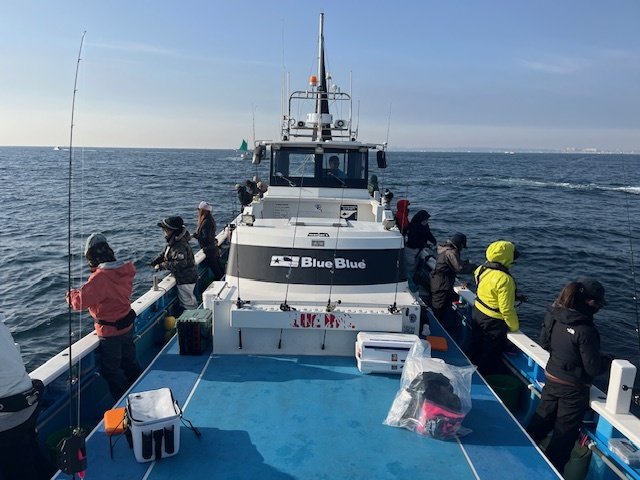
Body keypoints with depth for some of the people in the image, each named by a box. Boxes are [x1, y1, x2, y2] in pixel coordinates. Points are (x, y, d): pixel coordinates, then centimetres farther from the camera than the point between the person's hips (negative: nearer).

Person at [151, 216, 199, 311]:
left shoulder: (179, 246, -29)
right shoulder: (174, 242, 3)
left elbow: (180, 263, -38)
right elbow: (165, 254, 15)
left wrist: (162, 265, -30)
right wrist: (156, 261, -2)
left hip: (185, 279, -10)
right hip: (187, 277, 10)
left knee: (187, 303, 4)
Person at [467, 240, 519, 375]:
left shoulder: (482, 269, -8)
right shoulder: (505, 279, -31)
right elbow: (506, 309, -27)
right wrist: (514, 327, -11)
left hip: (477, 313, 8)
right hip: (493, 322, -8)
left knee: (476, 346, 27)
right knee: (490, 355, 14)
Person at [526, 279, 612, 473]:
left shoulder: (553, 315, -9)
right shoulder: (586, 330, -28)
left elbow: (544, 342, 7)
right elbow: (594, 368, -20)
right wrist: (608, 360, -2)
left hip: (551, 380, 6)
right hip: (573, 390, -6)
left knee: (539, 423, 23)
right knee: (563, 437, 13)